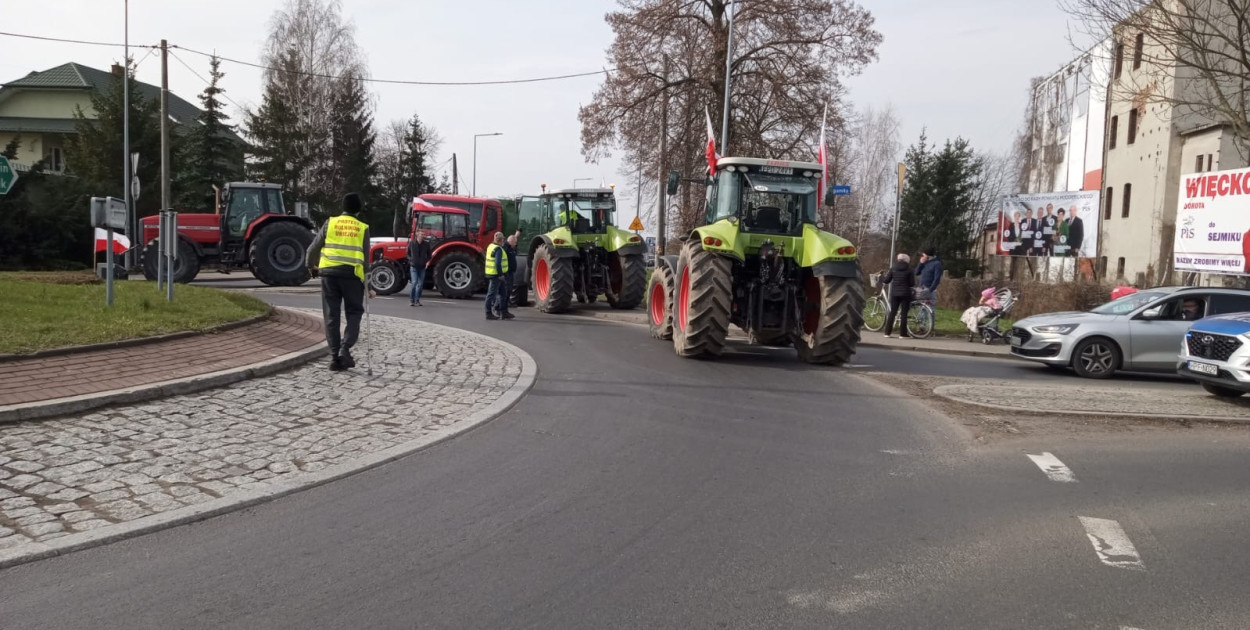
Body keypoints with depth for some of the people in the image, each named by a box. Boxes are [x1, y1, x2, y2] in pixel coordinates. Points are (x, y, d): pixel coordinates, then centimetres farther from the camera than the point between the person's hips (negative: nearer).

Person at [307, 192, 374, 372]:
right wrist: (368, 285, 7)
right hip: (352, 274, -1)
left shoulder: (330, 223, 7)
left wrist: (311, 266, 28)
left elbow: (312, 249, 8)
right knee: (354, 312, 13)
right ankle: (345, 349, -4)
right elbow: (365, 259, 3)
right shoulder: (362, 228, 5)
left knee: (331, 315, 8)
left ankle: (335, 356, 7)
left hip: (329, 273, 1)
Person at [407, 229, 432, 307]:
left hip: (422, 267, 3)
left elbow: (429, 254, 14)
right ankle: (411, 300, 0)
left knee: (420, 284, 4)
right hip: (414, 266, -3)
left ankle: (417, 300, 15)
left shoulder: (426, 244, 2)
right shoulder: (411, 243, -2)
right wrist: (410, 259, -3)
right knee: (414, 283, -12)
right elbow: (408, 253, 10)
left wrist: (427, 261, 0)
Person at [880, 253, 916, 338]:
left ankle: (888, 332, 5)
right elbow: (912, 283, -5)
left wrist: (883, 276, 23)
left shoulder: (893, 269, 2)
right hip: (905, 293, -2)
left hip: (894, 293, 2)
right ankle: (903, 333, -1)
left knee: (892, 312, 7)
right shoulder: (909, 271, -4)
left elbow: (886, 281, 2)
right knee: (904, 313, 1)